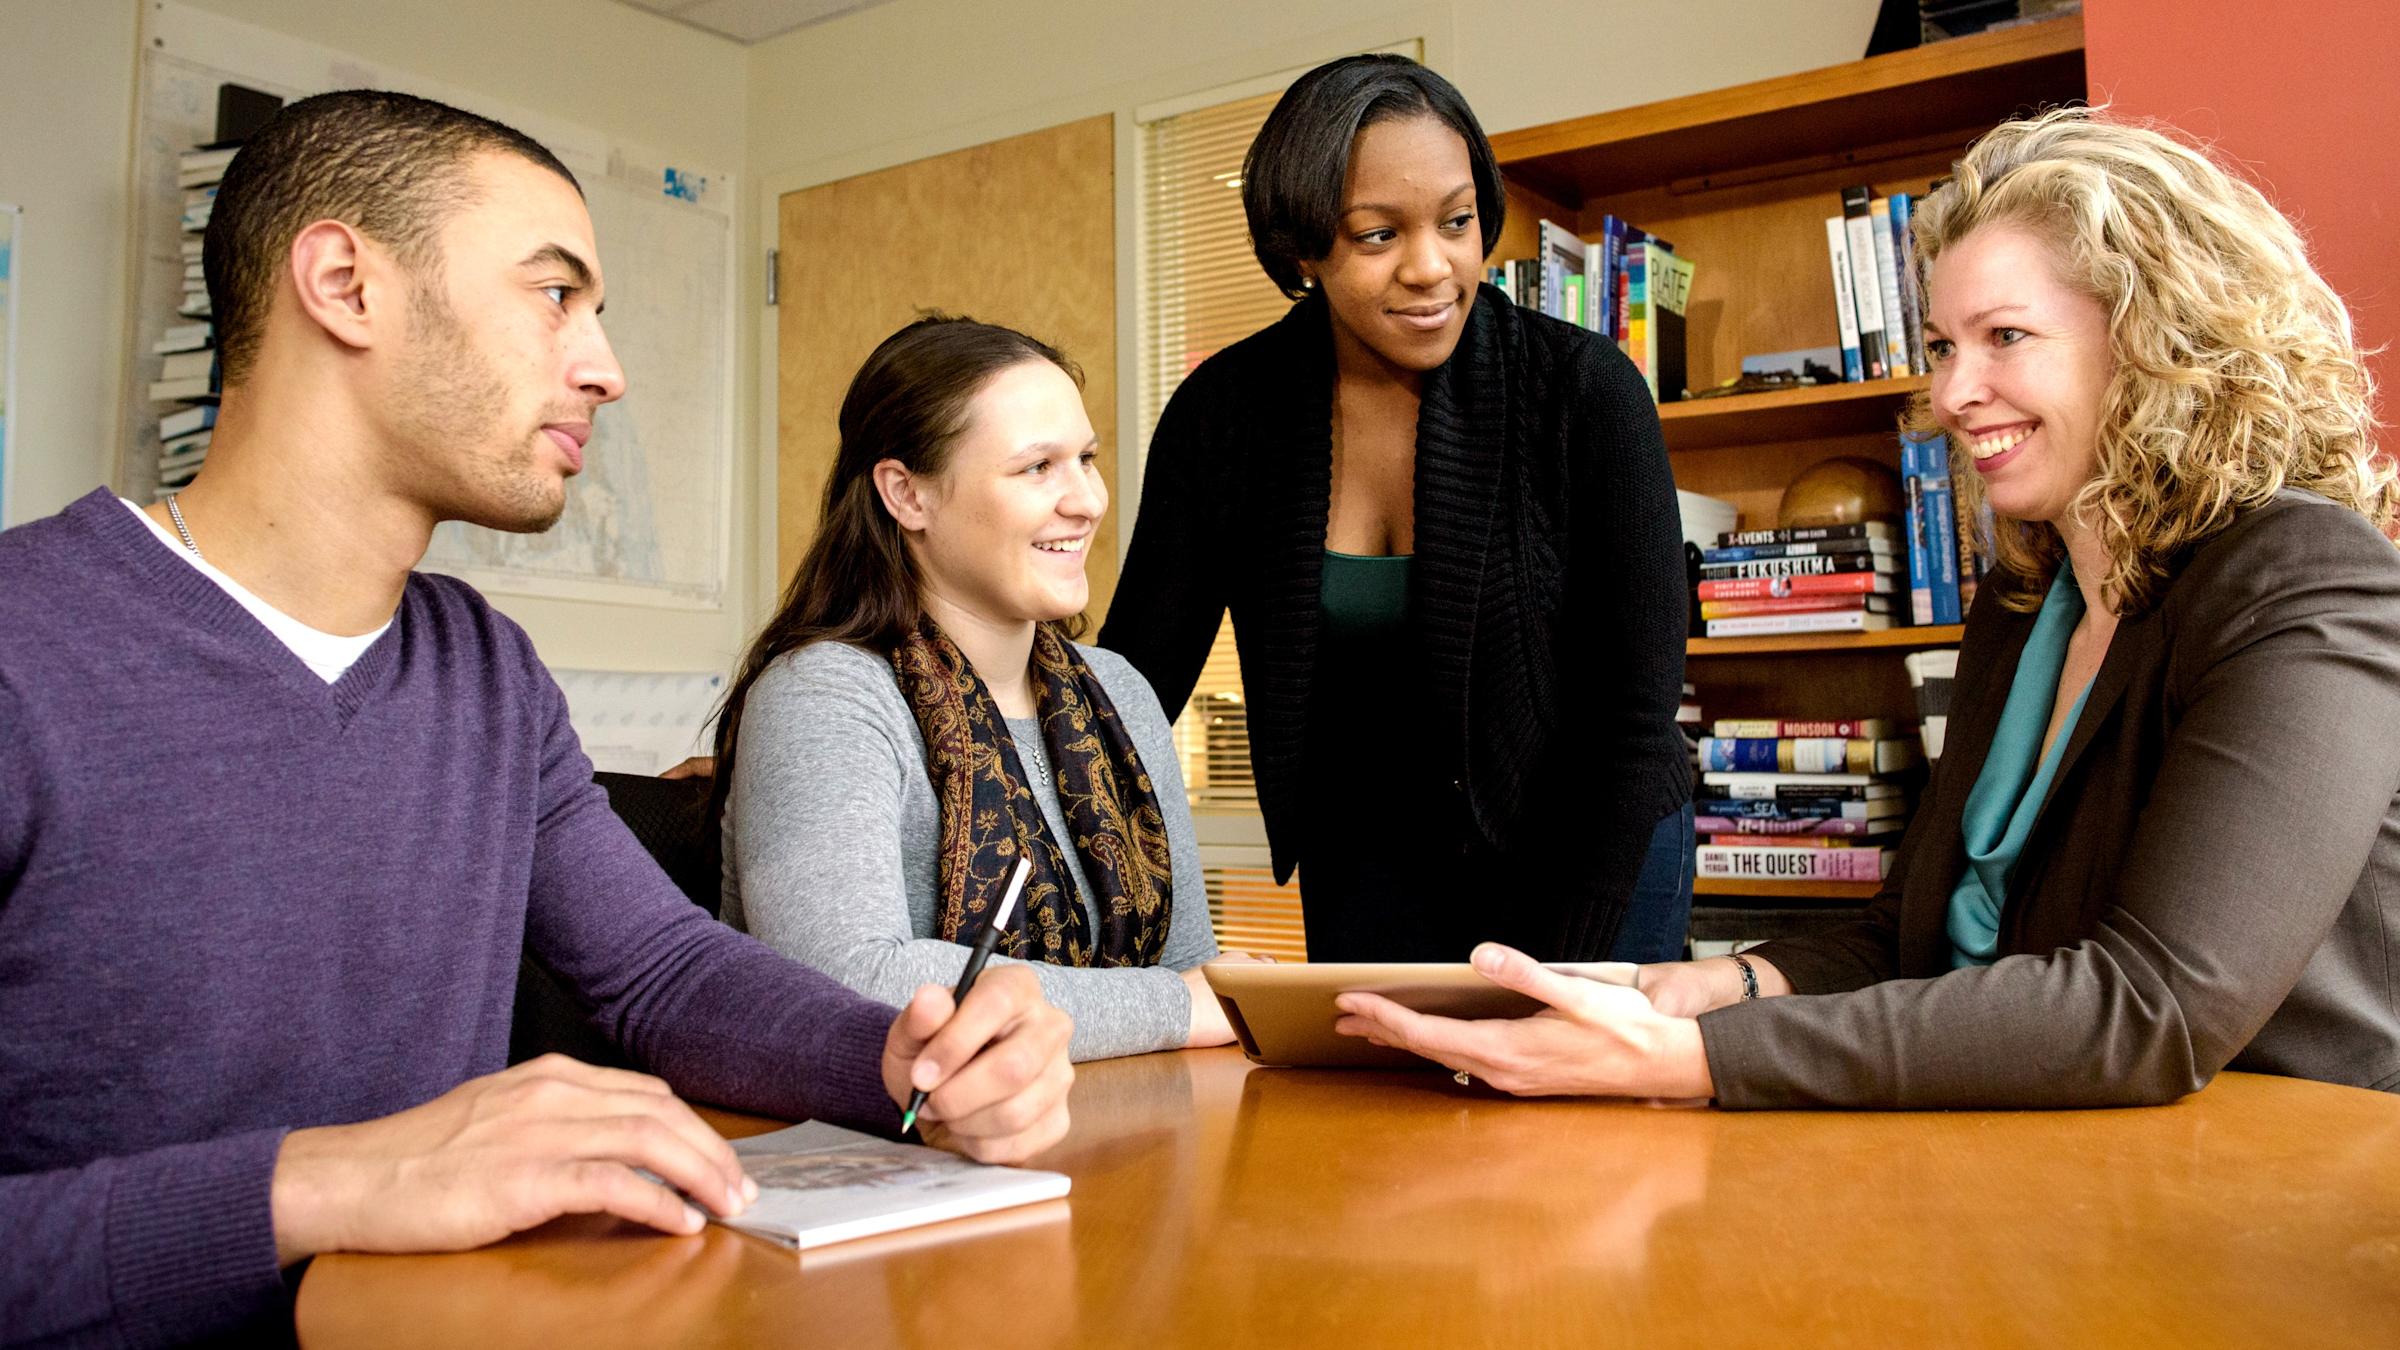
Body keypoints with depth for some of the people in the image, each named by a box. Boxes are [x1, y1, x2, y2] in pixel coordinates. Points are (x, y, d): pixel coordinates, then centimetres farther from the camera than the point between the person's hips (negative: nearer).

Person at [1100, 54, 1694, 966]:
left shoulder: (1585, 390, -18)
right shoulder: (1224, 413, -12)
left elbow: (1638, 712, -16)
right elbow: (1135, 677, -7)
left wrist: (1558, 973, -18)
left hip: (1591, 852, -1)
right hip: (1366, 858, 2)